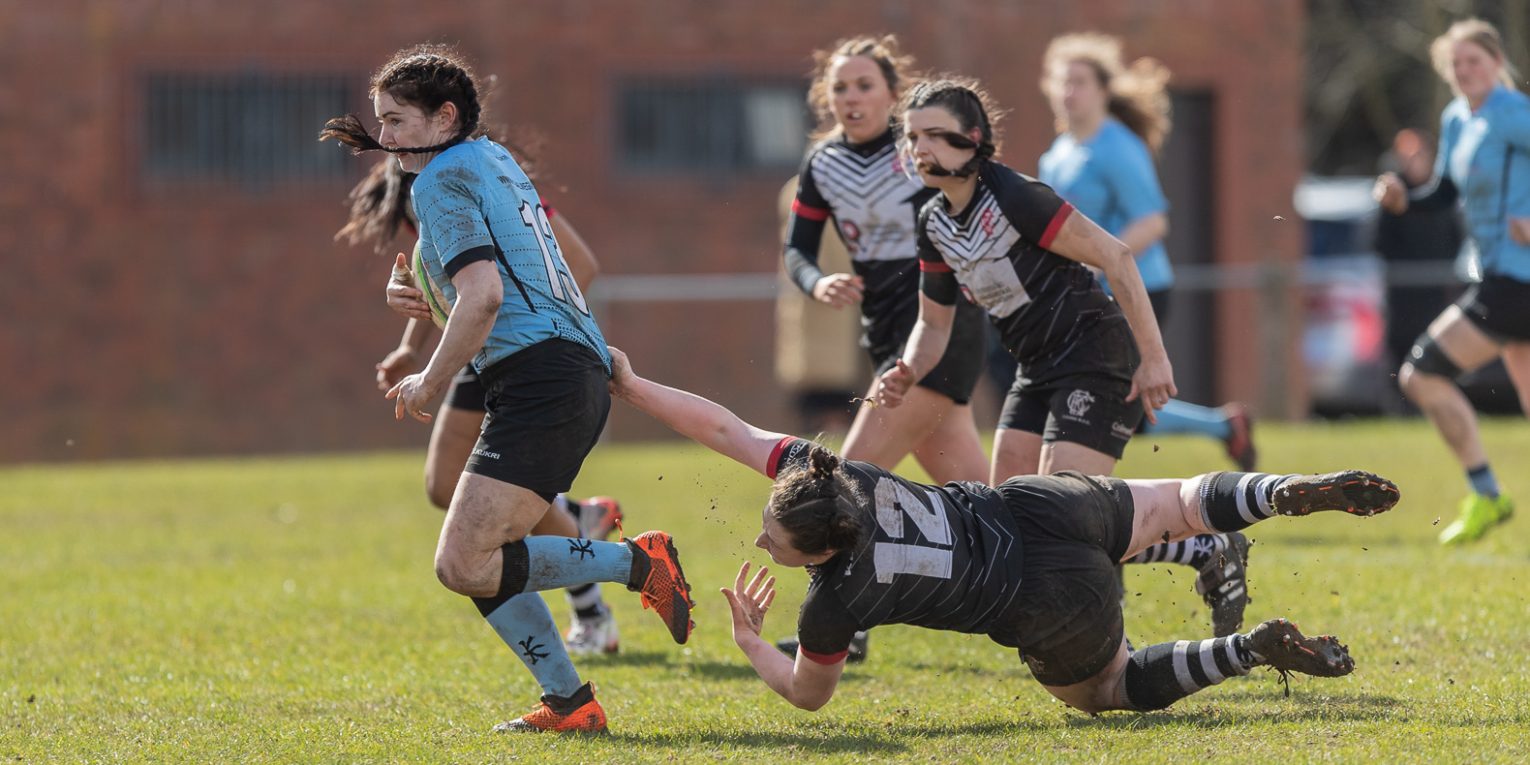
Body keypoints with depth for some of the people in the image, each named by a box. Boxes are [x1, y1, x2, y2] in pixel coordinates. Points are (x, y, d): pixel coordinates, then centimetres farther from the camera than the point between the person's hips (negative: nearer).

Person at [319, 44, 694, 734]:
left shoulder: (443, 181, -6)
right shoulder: (493, 160, 21)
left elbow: (483, 295, -19)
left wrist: (429, 383, -8)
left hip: (540, 379, -10)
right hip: (581, 373, 10)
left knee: (462, 565, -15)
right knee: (478, 562, 12)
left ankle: (637, 562, -12)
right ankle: (570, 703, 7)